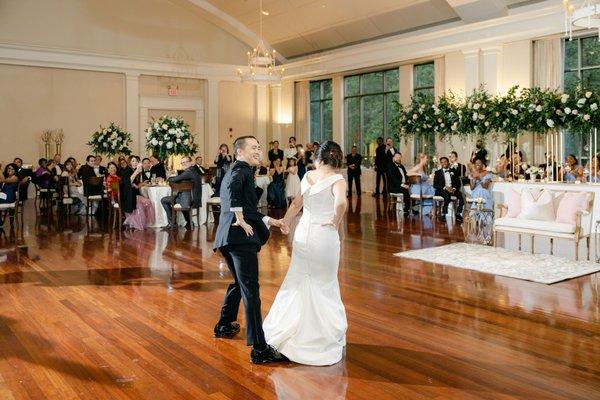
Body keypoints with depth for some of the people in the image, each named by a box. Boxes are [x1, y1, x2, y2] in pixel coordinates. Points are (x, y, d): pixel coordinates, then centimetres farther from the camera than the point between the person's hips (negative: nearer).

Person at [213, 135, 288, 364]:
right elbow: (233, 186, -30)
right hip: (241, 237, -10)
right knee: (250, 289, -11)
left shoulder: (235, 171, 25)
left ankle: (225, 325, 45)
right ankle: (259, 349, -11)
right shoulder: (241, 170, -5)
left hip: (228, 238, 10)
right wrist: (240, 219, -25)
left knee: (239, 283, 28)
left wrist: (271, 222, 27)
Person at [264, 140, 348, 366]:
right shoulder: (337, 180, -11)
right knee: (324, 286, 10)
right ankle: (326, 334, 20)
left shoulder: (308, 176, 4)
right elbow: (341, 203, -31)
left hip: (303, 235, 5)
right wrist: (336, 222, -15)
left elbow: (296, 204, 11)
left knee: (297, 283, 18)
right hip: (325, 237, -4)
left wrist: (283, 224, 22)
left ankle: (283, 331, 26)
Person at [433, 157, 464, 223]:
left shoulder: (454, 171, 18)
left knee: (460, 195, -31)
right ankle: (443, 215, -33)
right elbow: (435, 185, 2)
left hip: (453, 189, 2)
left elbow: (459, 183, 11)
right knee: (447, 195, -37)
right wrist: (445, 188, -13)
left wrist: (454, 188, -11)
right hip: (441, 190, -2)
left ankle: (458, 214, -26)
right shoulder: (437, 172, 13)